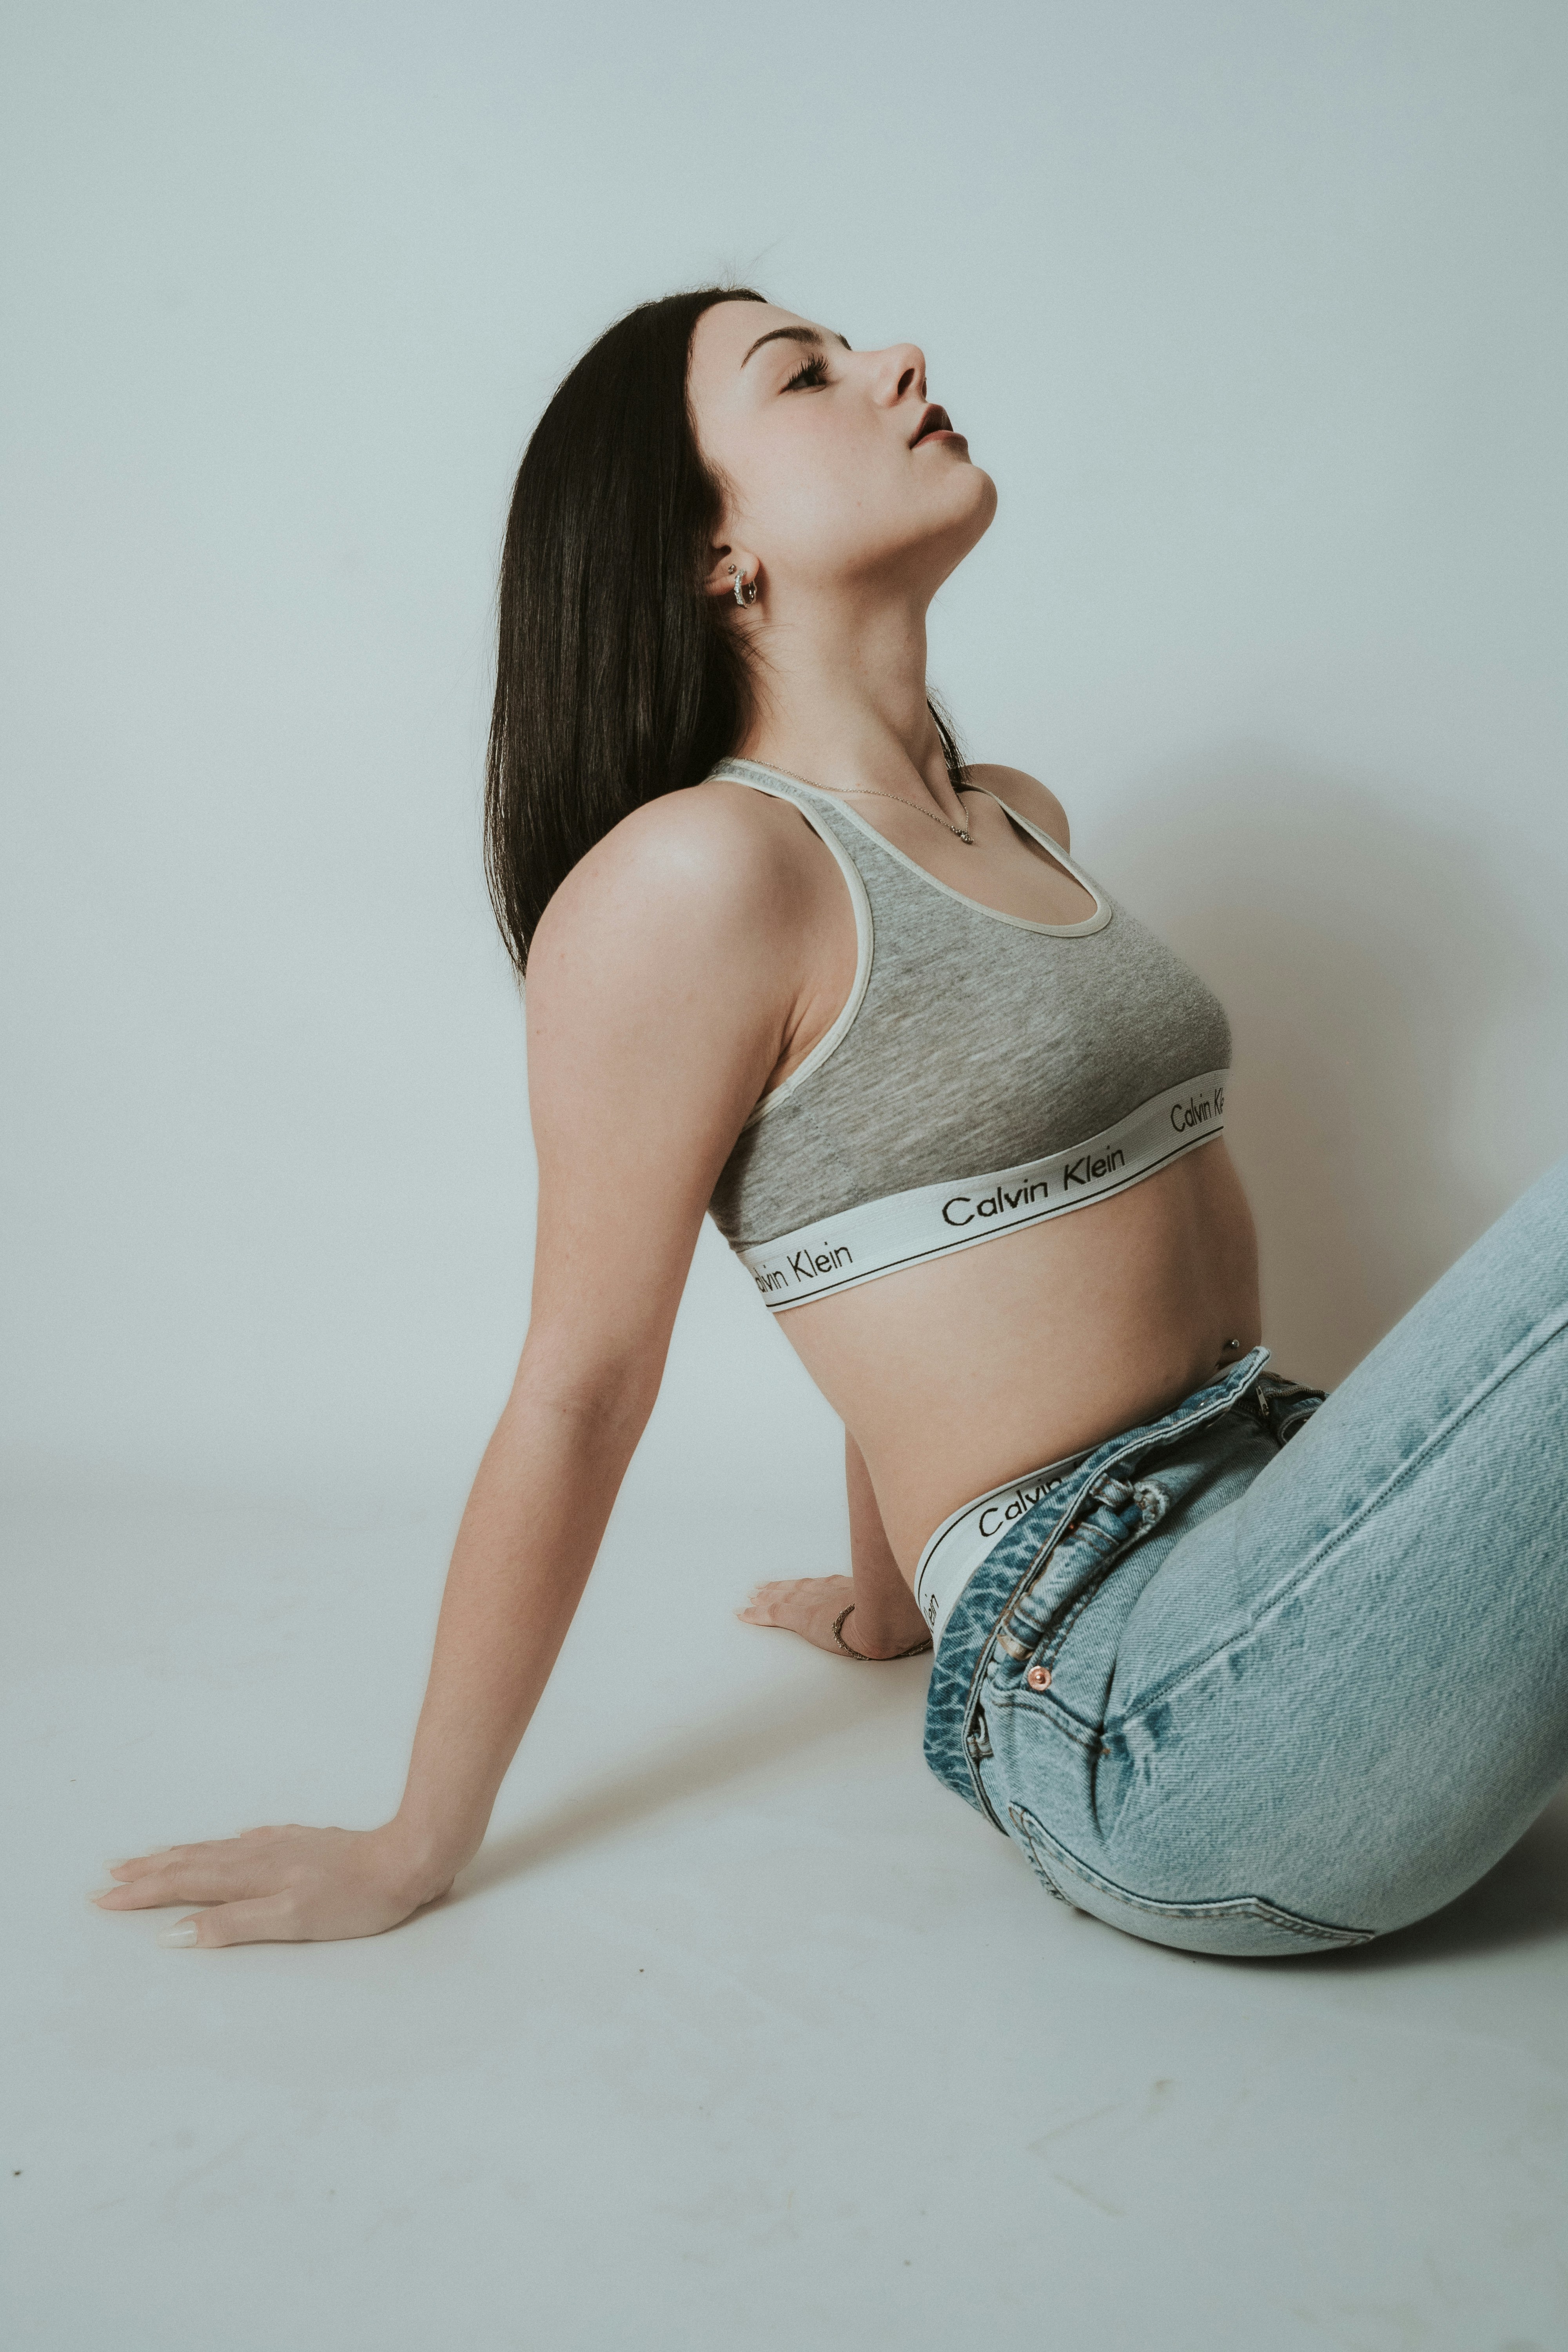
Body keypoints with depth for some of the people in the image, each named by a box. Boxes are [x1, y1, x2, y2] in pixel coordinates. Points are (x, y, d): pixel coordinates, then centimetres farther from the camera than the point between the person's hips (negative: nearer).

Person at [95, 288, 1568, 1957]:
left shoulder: (1022, 829, 12)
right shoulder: (697, 873, -13)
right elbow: (578, 1393, -9)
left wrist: (894, 1603, 29)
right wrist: (416, 1849, 1)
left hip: (1273, 1500, 8)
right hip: (1145, 1718, -8)